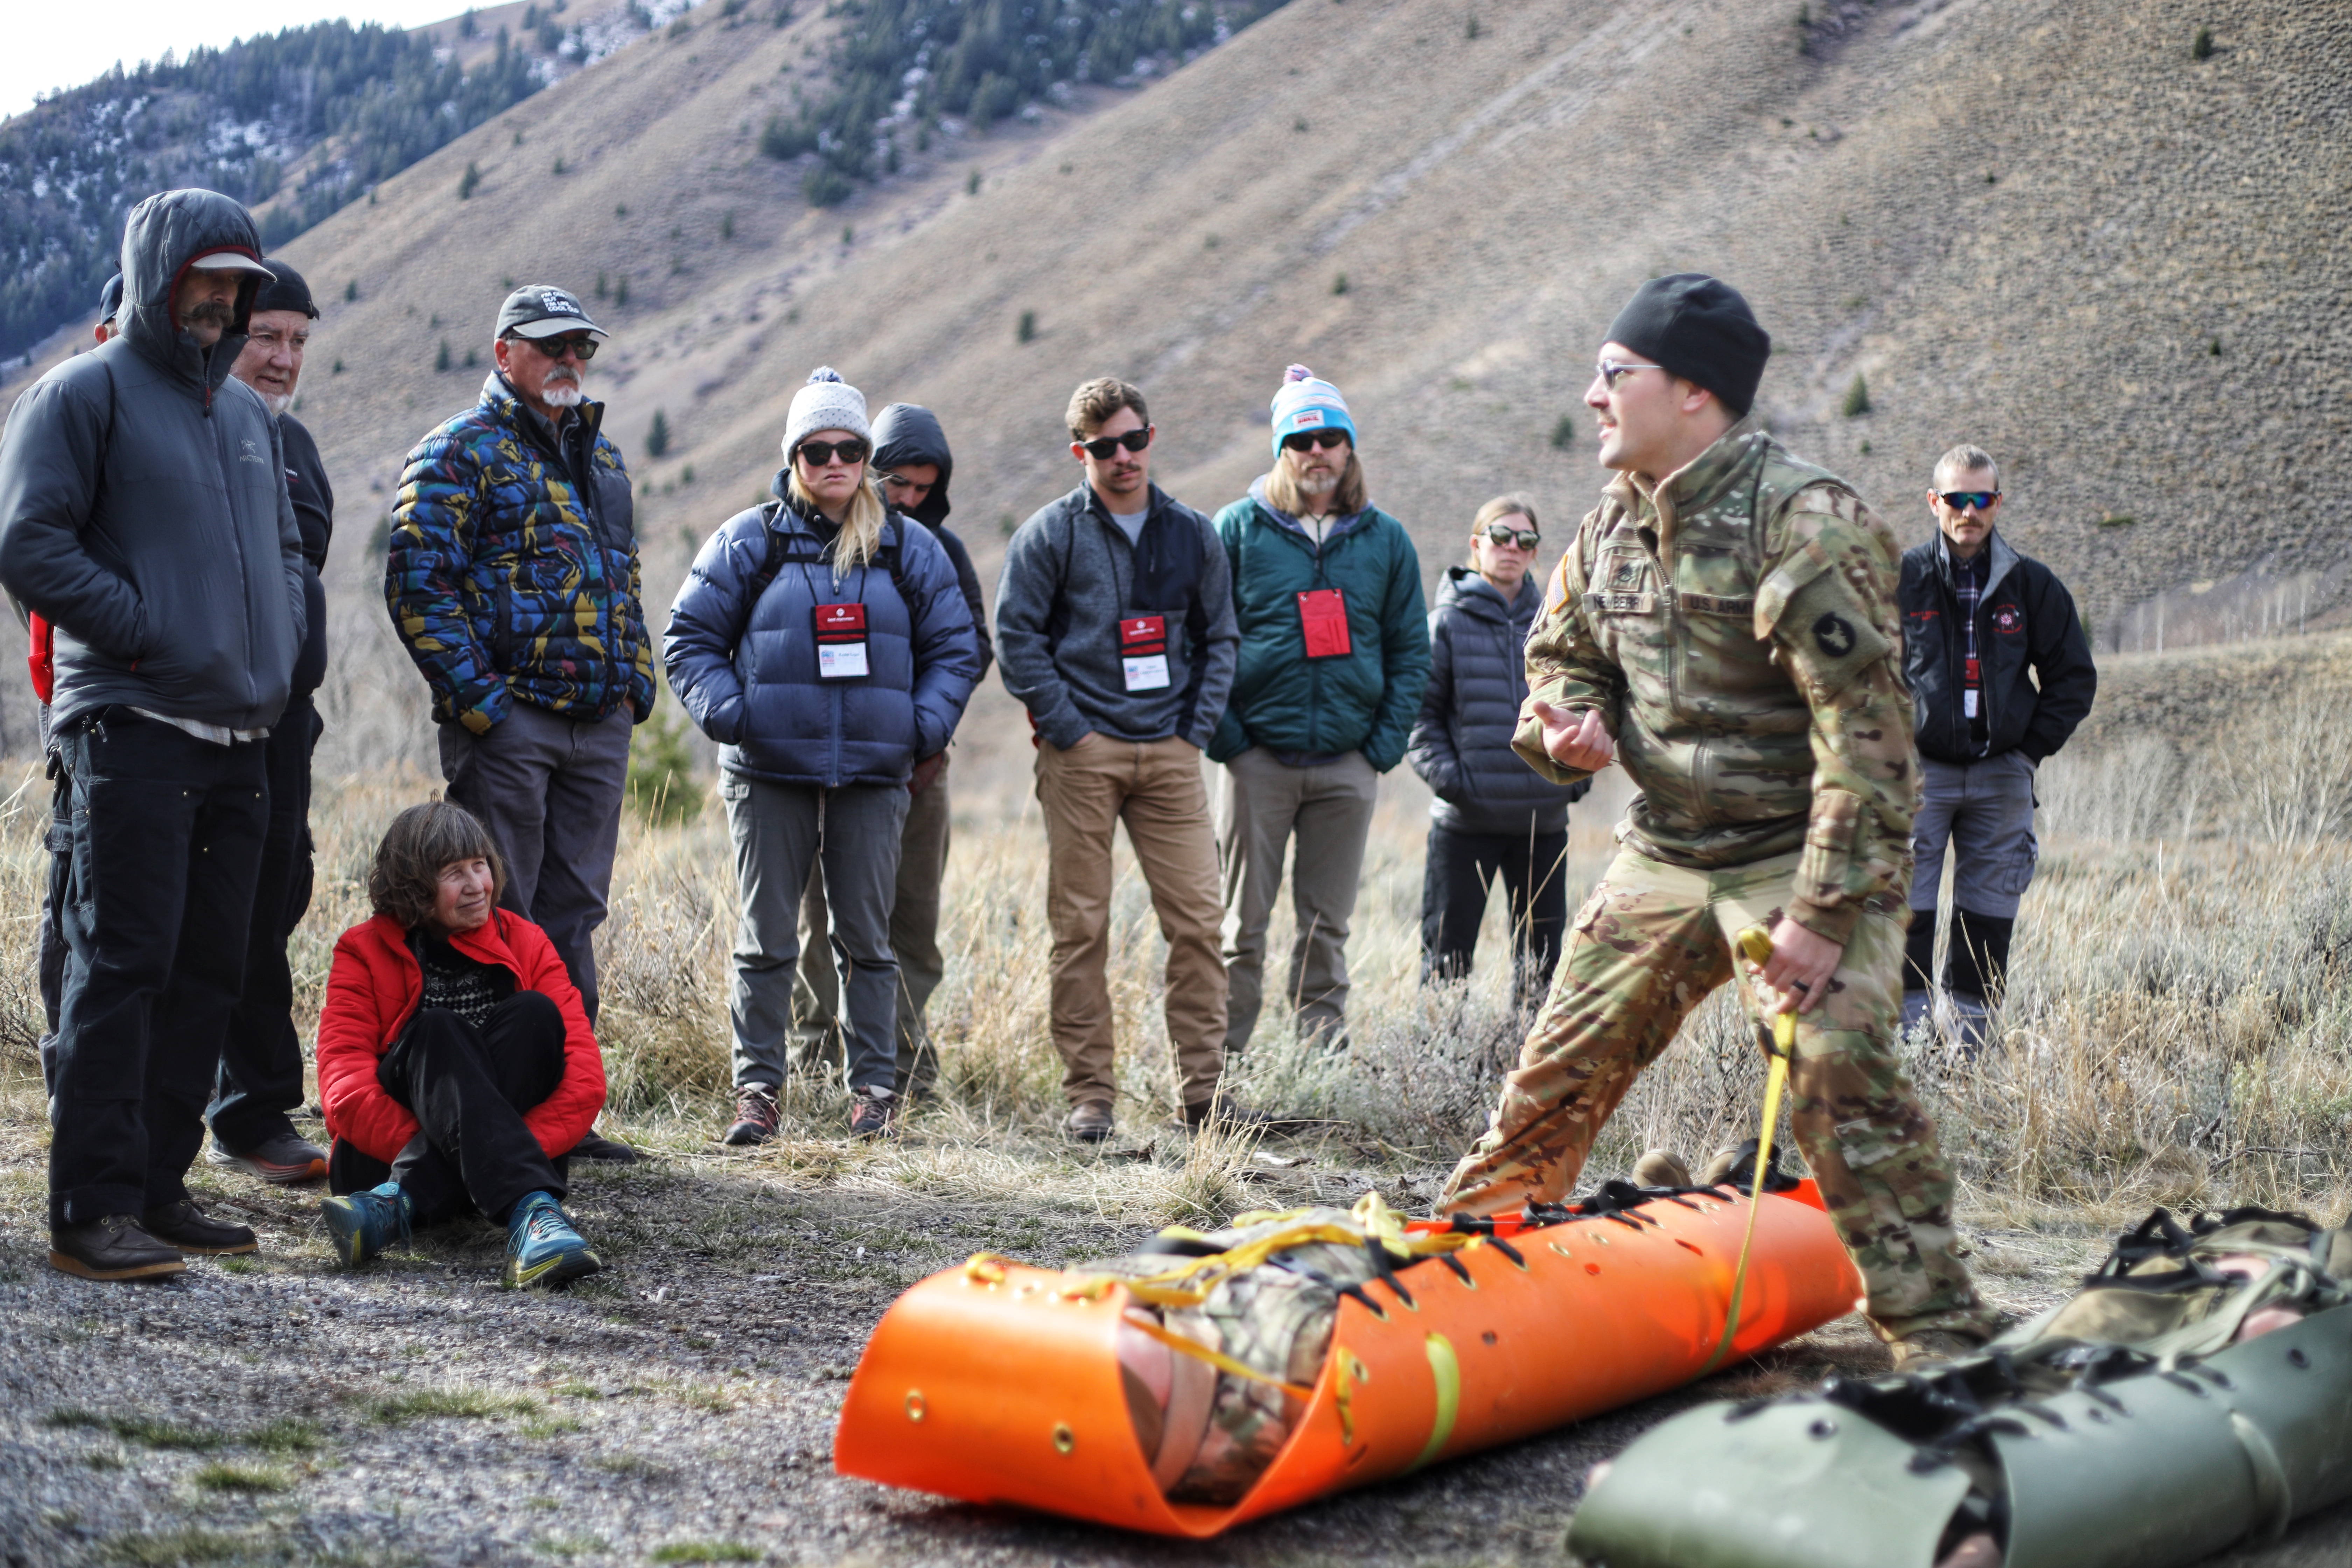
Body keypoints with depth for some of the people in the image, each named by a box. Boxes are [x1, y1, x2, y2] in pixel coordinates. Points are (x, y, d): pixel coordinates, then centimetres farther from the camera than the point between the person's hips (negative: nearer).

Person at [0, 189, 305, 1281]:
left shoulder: (248, 413, 21)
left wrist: (278, 644, 11)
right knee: (123, 965, -10)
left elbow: (286, 548, 30)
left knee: (208, 973, 8)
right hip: (134, 729, -7)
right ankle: (94, 1211, -8)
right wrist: (145, 632, -14)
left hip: (240, 738, 8)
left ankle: (160, 1186, 16)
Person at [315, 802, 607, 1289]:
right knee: (436, 1029, -29)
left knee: (533, 1013, -22)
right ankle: (530, 1214, -56)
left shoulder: (527, 945, 10)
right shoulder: (364, 952, 6)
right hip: (386, 1153, -2)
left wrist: (511, 1150, -20)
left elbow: (585, 1079, -3)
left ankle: (398, 1204, -40)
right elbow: (344, 1086, -9)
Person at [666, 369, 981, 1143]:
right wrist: (727, 711, -8)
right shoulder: (748, 542, 4)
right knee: (767, 935, 3)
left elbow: (955, 647, 13)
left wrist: (928, 724, -1)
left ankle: (875, 1089, 13)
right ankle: (757, 1087, 10)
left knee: (866, 934, 6)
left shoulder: (911, 549, 8)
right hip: (769, 770, -1)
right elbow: (691, 637, 6)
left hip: (874, 774, 1)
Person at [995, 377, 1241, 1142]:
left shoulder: (1192, 534, 11)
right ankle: (1089, 1095, 6)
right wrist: (1067, 728, -8)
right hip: (1082, 754, -3)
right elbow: (1016, 635, -2)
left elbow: (1219, 638, 16)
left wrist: (1199, 727, 5)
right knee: (1081, 926, 0)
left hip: (1170, 754, 3)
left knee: (1197, 918, -1)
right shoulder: (1050, 533, 1)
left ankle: (1203, 1086, 7)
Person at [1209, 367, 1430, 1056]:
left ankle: (1323, 1047, 14)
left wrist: (1387, 743, 1)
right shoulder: (1238, 528, 2)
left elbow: (1411, 650, 11)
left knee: (1328, 923, 7)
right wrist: (1224, 736, -7)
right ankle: (1222, 1057, 6)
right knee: (1243, 921, 1)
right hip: (1259, 758, -2)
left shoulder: (1386, 539, 9)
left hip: (1348, 764, 2)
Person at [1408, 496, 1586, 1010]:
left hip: (1544, 818, 4)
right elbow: (1422, 712, -2)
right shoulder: (1448, 622, 1)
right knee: (1448, 948, 2)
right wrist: (1446, 775, -14)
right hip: (1466, 821, -4)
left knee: (1541, 950, 9)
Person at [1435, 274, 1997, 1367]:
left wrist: (1822, 913, -26)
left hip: (1801, 857, -7)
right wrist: (1571, 724, -4)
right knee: (1560, 1067, 12)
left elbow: (1867, 738, -23)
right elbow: (1559, 651, 21)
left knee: (1841, 1079, -19)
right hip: (1662, 855, 7)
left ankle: (1937, 1337, -11)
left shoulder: (1806, 527, -20)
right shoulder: (1613, 525, 5)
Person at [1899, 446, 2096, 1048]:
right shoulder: (1900, 579, 0)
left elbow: (2074, 678, 11)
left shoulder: (2032, 585, 5)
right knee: (1907, 910, -6)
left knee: (1989, 916, 5)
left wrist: (2032, 748, 2)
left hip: (2001, 777, 2)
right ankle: (1905, 1038, -1)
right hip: (1918, 773, -2)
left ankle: (1970, 1039, 13)